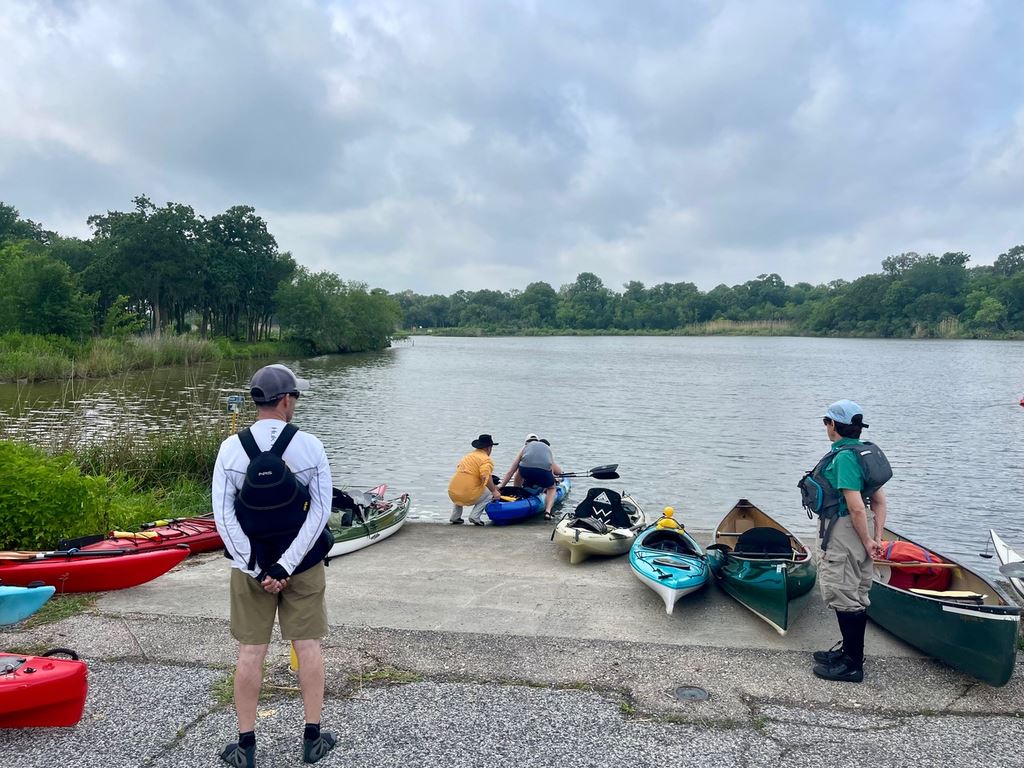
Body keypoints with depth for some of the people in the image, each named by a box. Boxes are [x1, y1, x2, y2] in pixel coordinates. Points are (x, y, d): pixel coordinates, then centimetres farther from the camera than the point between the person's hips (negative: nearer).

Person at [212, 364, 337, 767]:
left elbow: (223, 515, -10)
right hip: (303, 564, -1)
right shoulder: (310, 446, -10)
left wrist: (255, 568, -8)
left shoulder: (231, 447, -7)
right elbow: (320, 512, -14)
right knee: (308, 645, 11)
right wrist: (286, 567, -12)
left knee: (250, 651, 10)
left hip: (249, 565, 1)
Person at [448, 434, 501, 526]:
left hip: (452, 494, 7)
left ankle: (455, 517, 27)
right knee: (490, 493, 18)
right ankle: (475, 516, 2)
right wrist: (494, 491, -9)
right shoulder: (487, 459, -4)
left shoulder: (467, 455, 19)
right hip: (469, 496, -7)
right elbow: (486, 477, -21)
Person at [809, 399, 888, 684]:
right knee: (855, 594, 19)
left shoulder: (844, 456, -20)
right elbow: (879, 500, 11)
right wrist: (876, 538, 9)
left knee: (843, 595, -1)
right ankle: (850, 650, 34)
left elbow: (856, 507, -24)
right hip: (857, 531, 10)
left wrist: (867, 541, -14)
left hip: (845, 530, -10)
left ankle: (852, 665, 9)